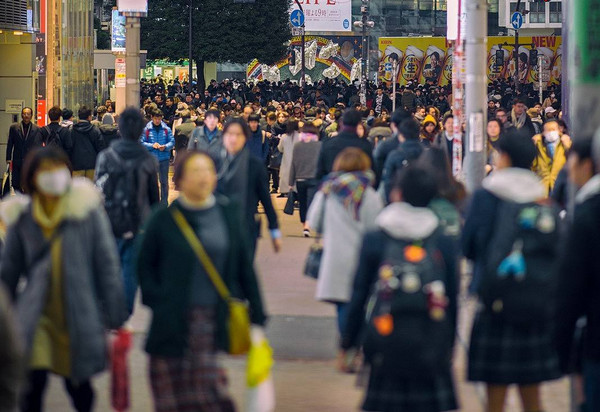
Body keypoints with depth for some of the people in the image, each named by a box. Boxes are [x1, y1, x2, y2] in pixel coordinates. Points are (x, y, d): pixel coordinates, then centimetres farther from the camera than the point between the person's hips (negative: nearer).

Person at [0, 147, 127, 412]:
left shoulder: (87, 211, -5)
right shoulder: (23, 218, 1)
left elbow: (107, 262, -1)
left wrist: (115, 316, -1)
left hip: (79, 316, -1)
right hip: (38, 315, 1)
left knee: (79, 386, 9)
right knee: (34, 383, -10)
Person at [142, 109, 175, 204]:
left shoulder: (166, 129, 1)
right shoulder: (146, 129, -2)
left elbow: (172, 142, 1)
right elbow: (141, 143, -3)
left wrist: (165, 147, -18)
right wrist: (152, 145, -18)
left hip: (164, 158, 0)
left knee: (164, 182, 7)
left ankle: (164, 203, 15)